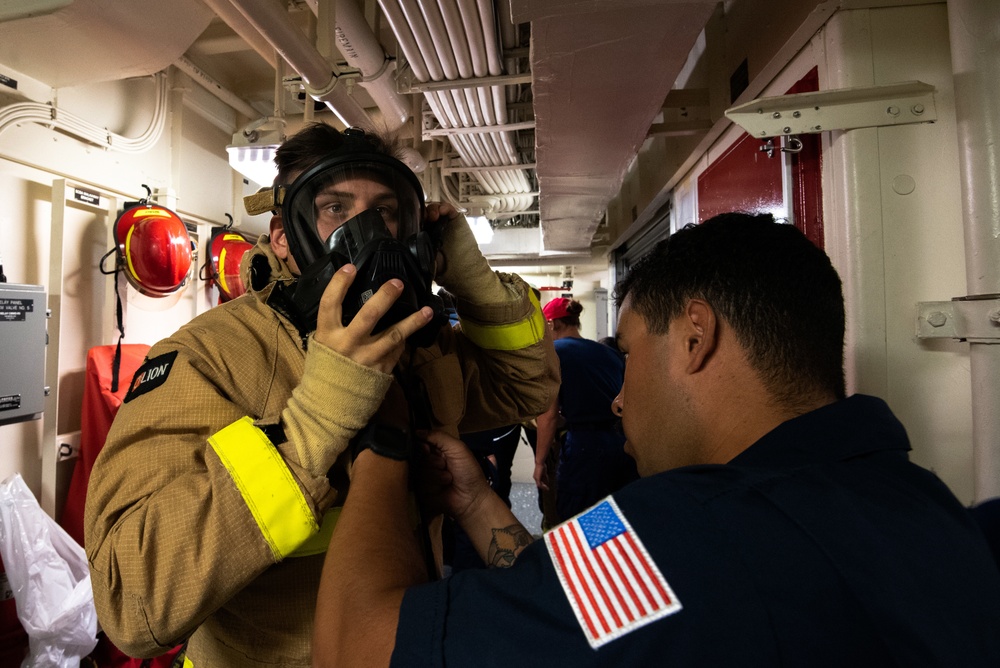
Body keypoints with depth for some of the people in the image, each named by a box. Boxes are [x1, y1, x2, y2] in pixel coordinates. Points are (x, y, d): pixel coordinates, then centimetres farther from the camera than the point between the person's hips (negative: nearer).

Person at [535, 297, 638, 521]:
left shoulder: (552, 352, -3)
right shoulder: (610, 352, 13)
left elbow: (549, 416, -8)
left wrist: (539, 462, 1)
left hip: (583, 449, -6)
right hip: (623, 445, 6)